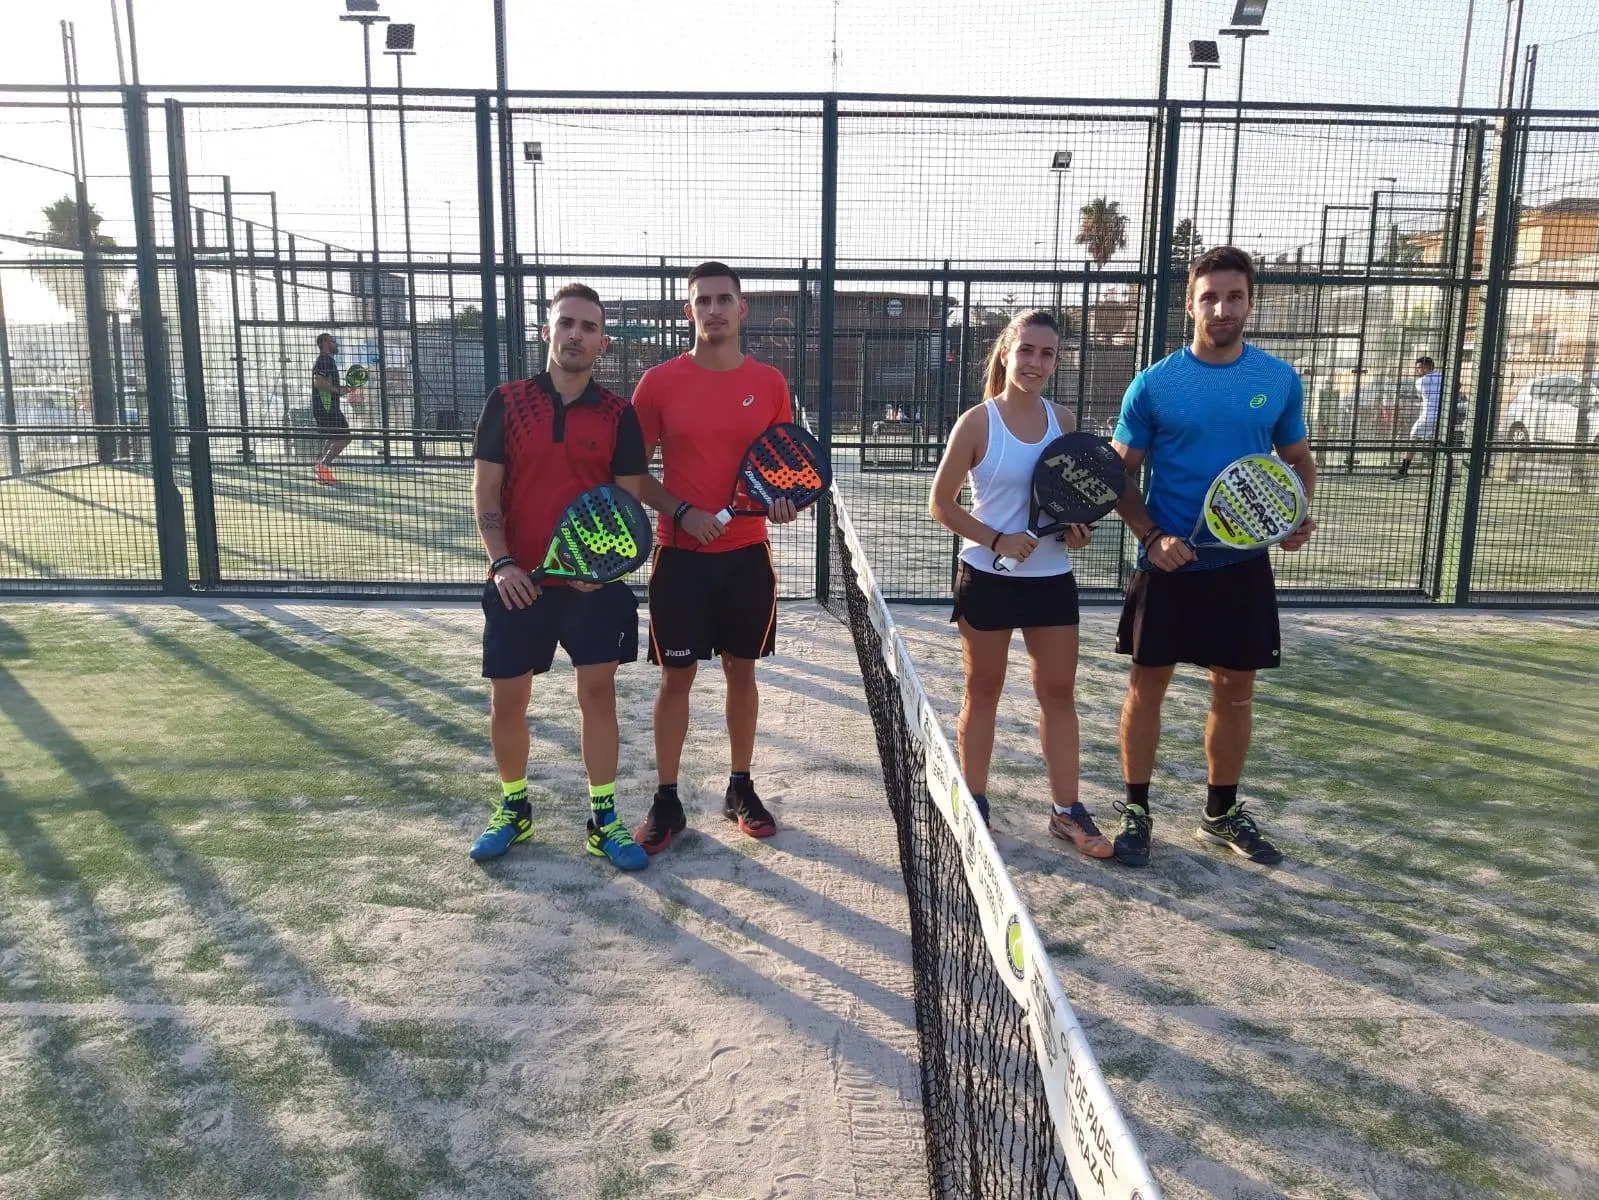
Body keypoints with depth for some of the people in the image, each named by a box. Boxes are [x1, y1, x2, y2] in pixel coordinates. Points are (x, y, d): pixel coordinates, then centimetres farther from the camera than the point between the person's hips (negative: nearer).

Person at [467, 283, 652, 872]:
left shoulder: (618, 414, 0)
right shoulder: (506, 402, 1)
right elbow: (485, 490, 0)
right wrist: (502, 563, -11)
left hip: (594, 583, 0)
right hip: (519, 581, 1)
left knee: (598, 694, 3)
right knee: (507, 699, 8)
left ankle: (603, 821, 15)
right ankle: (513, 809, 29)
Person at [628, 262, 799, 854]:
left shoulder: (769, 382, 2)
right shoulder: (659, 382, -3)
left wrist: (783, 497, -11)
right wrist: (682, 512, -15)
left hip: (747, 555, 2)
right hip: (680, 555, -2)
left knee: (742, 672, 11)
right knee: (676, 677, 4)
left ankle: (741, 789, 26)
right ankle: (666, 802, 16)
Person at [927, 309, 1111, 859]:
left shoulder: (1064, 420, 3)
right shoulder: (977, 422, -10)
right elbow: (940, 503, -8)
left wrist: (1079, 525, -6)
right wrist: (998, 540, -18)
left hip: (1052, 578, 4)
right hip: (989, 579, -4)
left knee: (1059, 694, 8)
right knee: (983, 692, 9)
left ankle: (1067, 811, 19)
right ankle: (975, 804, 24)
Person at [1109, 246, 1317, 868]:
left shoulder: (1280, 379, 1)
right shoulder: (1154, 383, -5)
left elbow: (1298, 458, 13)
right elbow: (1122, 472, -1)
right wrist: (1152, 536, -16)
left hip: (1243, 565, 2)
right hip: (1169, 564, -2)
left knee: (1235, 690, 11)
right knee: (1147, 685, 5)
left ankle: (1221, 813, 28)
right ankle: (1135, 810, 20)